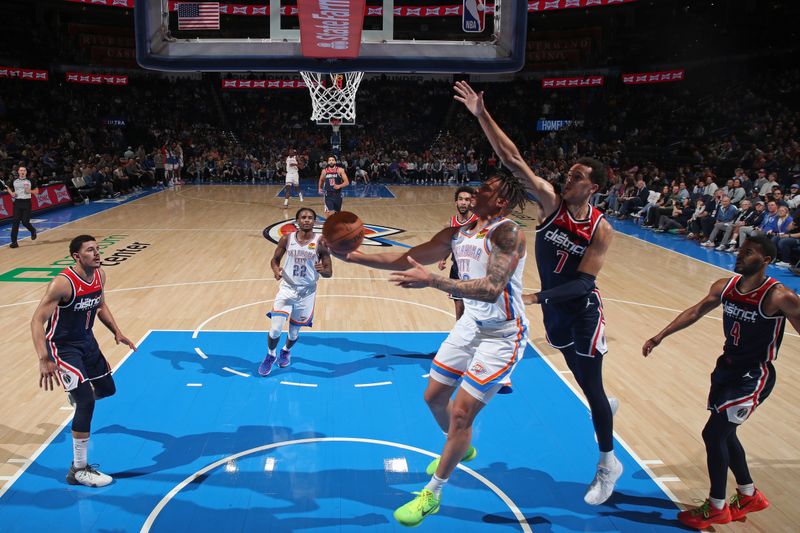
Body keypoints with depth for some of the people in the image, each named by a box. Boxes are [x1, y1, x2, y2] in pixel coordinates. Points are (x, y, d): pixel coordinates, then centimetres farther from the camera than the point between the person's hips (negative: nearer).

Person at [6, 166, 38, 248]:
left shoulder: (29, 181, 2)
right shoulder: (14, 181, 6)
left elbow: (36, 191, 7)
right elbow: (8, 188, 22)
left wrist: (30, 191, -12)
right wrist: (12, 193, 2)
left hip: (27, 203, -2)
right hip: (17, 202, 2)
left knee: (25, 222, -5)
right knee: (15, 222, -4)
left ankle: (33, 230, 30)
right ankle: (14, 242, -2)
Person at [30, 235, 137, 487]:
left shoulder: (100, 276, -5)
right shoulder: (63, 283, -28)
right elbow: (37, 320, -31)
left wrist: (117, 332, 4)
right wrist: (44, 359, -41)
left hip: (87, 341, 8)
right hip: (62, 347, -7)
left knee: (107, 389, 19)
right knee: (87, 401, -17)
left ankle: (78, 393, 56)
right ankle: (78, 470, -5)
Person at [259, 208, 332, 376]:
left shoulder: (321, 242, -9)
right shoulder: (287, 239, -5)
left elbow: (329, 272, -6)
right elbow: (275, 259, 8)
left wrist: (322, 270, -30)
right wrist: (276, 270, -15)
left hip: (307, 292, 0)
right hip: (286, 288, 0)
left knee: (294, 331, 13)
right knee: (275, 329, -8)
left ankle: (286, 351, 47)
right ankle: (270, 355, 23)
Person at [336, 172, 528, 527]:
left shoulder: (507, 233, -22)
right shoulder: (458, 233, 1)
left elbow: (492, 288, -34)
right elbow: (408, 258, 1)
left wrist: (431, 281, -39)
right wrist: (356, 256, -8)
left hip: (502, 335, -8)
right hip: (471, 323, 8)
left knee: (461, 412, -6)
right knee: (434, 396, 16)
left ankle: (432, 495, 12)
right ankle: (461, 448, 46)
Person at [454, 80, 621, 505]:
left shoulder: (600, 230, -19)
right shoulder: (550, 201, -13)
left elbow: (583, 282, -22)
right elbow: (511, 159, -21)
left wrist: (537, 297, -34)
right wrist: (482, 116, -28)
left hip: (583, 310, -4)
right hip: (554, 307, 4)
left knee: (591, 385, 2)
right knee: (578, 372, 24)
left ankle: (608, 463, 21)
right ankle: (606, 405, 57)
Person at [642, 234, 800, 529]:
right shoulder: (725, 286, -3)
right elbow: (696, 311, 10)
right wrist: (660, 336, 10)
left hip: (754, 375, -7)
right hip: (727, 367, 7)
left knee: (713, 433, -8)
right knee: (724, 433, 17)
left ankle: (717, 508, 12)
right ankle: (749, 496, 40)